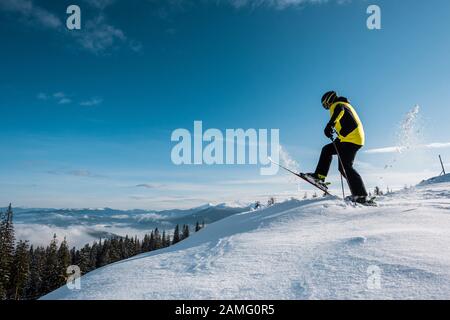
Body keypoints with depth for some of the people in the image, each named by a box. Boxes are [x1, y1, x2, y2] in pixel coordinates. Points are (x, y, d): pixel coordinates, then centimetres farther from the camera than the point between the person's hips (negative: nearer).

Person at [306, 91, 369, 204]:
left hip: (351, 139, -10)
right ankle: (320, 176, 14)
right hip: (357, 138, 10)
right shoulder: (345, 105, 29)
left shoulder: (336, 104, 0)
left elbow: (340, 110, -26)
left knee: (345, 167, -12)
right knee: (327, 150, 18)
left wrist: (330, 124, -42)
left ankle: (361, 195, -12)